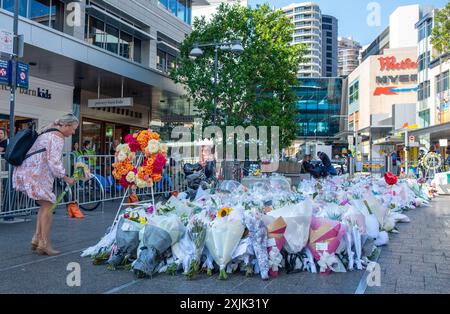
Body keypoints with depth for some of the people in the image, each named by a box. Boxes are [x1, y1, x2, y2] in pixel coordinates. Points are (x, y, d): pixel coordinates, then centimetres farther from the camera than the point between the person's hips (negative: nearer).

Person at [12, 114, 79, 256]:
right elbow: (54, 162, -21)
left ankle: (36, 240, 16)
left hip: (27, 171, 10)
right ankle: (44, 244, -6)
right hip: (35, 174, -10)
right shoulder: (58, 138, -14)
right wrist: (66, 178, -13)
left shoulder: (48, 132, 18)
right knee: (48, 206, -7)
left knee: (45, 205, 14)